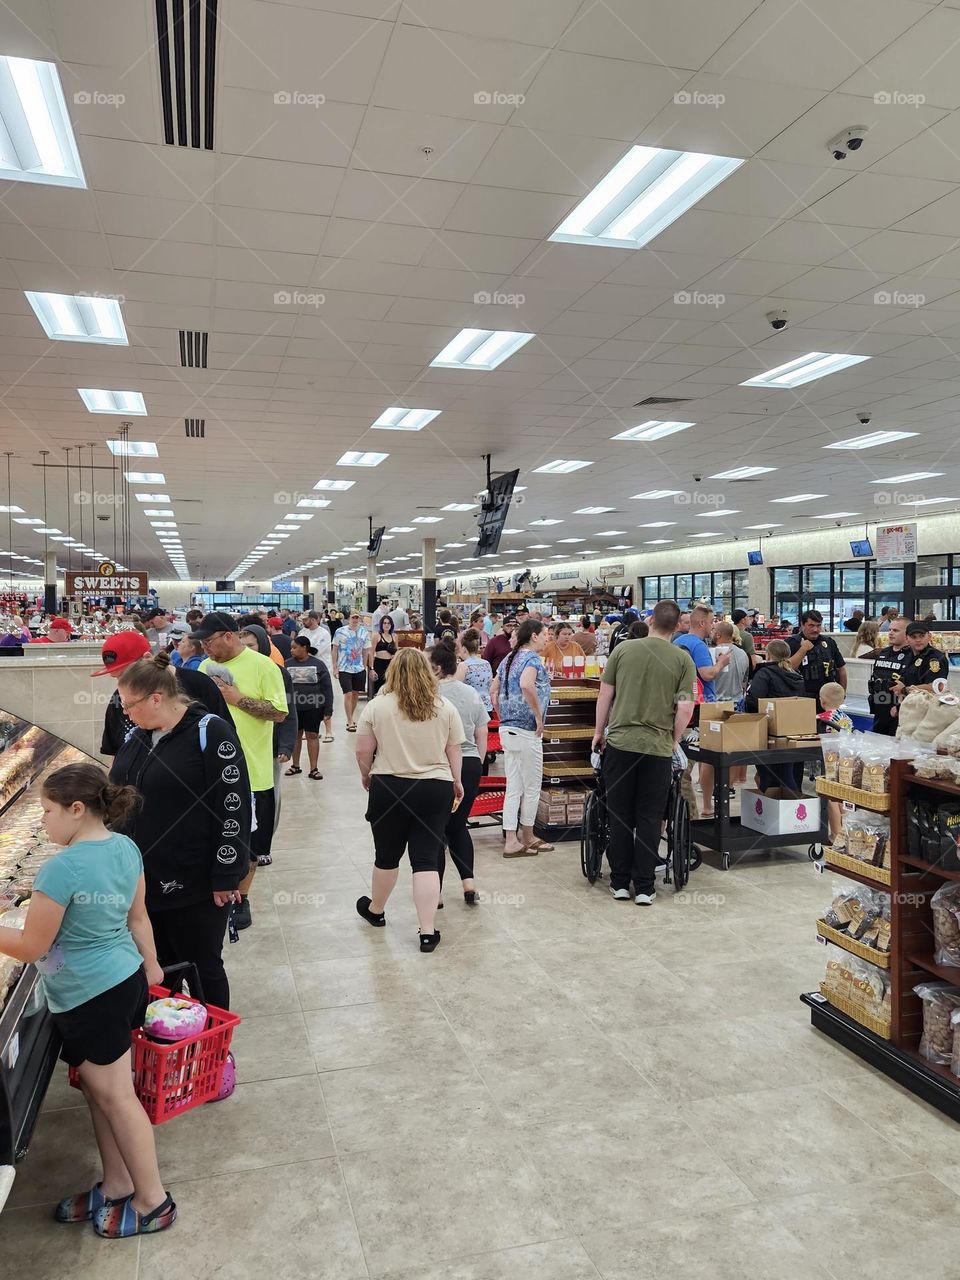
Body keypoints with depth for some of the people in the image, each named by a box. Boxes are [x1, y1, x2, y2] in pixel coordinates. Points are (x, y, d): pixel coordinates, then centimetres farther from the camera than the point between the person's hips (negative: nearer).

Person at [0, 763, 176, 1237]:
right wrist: (149, 963, 23)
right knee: (97, 1088, 22)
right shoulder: (125, 848, -2)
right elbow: (138, 916, 10)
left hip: (89, 997, -8)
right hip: (125, 979, 8)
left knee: (114, 1095, 9)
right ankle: (116, 1186, 36)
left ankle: (153, 1202, 25)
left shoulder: (63, 868, -26)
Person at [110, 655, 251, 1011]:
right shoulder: (138, 735, 7)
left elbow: (233, 808, -17)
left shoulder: (210, 733, -15)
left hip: (196, 884, -6)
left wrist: (226, 877, -17)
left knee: (202, 967, 8)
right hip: (144, 879, 7)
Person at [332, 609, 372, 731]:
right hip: (344, 669, -3)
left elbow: (366, 651, 9)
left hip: (359, 669, 3)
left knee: (356, 694, 11)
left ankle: (351, 718, 27)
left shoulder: (364, 632, 2)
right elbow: (335, 650, 0)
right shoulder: (340, 632, -5)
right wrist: (335, 667, -3)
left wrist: (364, 666, 10)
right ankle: (350, 722, -1)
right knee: (348, 694, -7)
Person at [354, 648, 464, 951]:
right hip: (435, 789, 1)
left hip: (389, 788, -1)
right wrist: (456, 781, 17)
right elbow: (453, 751, 3)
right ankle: (428, 931, 2)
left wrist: (366, 775, 15)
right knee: (426, 858, 3)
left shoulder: (376, 706, -7)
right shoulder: (445, 707, -2)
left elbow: (363, 752, -3)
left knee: (387, 855, 16)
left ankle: (375, 909, 38)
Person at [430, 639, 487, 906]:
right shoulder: (472, 694, 7)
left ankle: (436, 892, 12)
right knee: (458, 825, 19)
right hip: (471, 764, 5)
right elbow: (482, 737, 11)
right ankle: (469, 882, 9)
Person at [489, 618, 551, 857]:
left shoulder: (508, 658, 13)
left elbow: (493, 690, 16)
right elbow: (526, 685, -32)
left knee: (513, 788, 9)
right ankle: (527, 837, 19)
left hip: (507, 728, 8)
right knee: (531, 787, 7)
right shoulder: (532, 659, -13)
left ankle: (511, 840, 11)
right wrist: (539, 716, -22)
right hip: (526, 730, -8)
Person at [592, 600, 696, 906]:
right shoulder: (683, 659, -2)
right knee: (649, 819, 7)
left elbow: (605, 694, 4)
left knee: (619, 815, 10)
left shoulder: (622, 650, 1)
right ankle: (644, 887, 11)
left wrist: (599, 732, 16)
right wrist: (674, 740, 10)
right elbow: (685, 708, -5)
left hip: (620, 742, 1)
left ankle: (620, 882, 17)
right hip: (658, 747, -1)